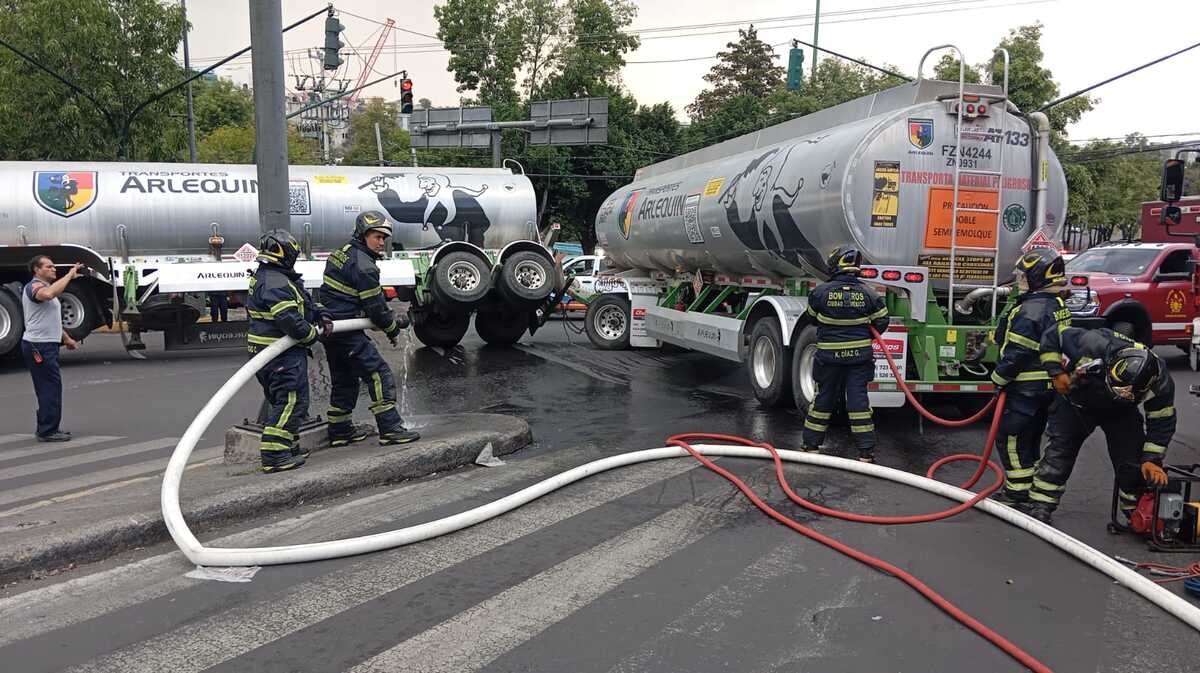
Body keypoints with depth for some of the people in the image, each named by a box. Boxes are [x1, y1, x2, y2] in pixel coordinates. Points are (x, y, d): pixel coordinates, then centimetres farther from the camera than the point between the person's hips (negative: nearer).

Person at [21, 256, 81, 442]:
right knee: (51, 386, -10)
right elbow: (47, 294, -37)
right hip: (39, 345, -10)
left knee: (48, 387, 14)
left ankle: (46, 428, 21)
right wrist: (69, 275, -31)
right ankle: (47, 431, -8)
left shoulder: (47, 287, 21)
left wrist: (66, 338, 22)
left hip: (48, 345, 10)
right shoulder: (34, 286, -11)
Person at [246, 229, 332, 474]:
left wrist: (322, 315, 5)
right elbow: (289, 320, -26)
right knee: (292, 401, -9)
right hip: (283, 355, -11)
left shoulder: (273, 277, 16)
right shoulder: (275, 282, -19)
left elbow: (306, 301, 20)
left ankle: (289, 448, 30)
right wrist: (313, 334, -12)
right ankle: (274, 455, -9)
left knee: (282, 401, 19)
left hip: (267, 352, 11)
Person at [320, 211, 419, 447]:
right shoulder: (363, 265, -17)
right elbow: (375, 306, -15)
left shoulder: (342, 252, 14)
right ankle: (390, 429, -8)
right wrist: (392, 328, 2)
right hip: (348, 331, -10)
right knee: (379, 375, -7)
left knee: (343, 380, 19)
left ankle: (340, 430, 27)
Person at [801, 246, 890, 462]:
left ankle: (811, 444, 21)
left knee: (824, 398, 12)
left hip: (829, 355, -1)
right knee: (858, 399, 3)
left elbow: (812, 317, 7)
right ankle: (866, 451, 4)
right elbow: (881, 322, 3)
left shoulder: (821, 292, -10)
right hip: (860, 355, 1)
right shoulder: (868, 293, -5)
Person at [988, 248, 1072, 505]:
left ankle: (1018, 491, 4)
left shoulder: (1032, 310, -22)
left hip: (1026, 388, -10)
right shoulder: (1058, 305, 11)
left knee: (1010, 436, -1)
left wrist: (999, 378, -9)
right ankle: (1032, 487, 27)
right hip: (1047, 386, 10)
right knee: (1031, 438, 18)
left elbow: (1017, 352, -23)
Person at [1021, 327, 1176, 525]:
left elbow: (1162, 421, -18)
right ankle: (1040, 506, -7)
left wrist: (1152, 460, -23)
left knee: (1132, 459, -8)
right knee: (1059, 449, -8)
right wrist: (1057, 373, -28)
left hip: (1120, 413, 2)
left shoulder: (1160, 383, -31)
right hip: (1077, 402, -1)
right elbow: (1052, 337, -25)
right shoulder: (1092, 345, -41)